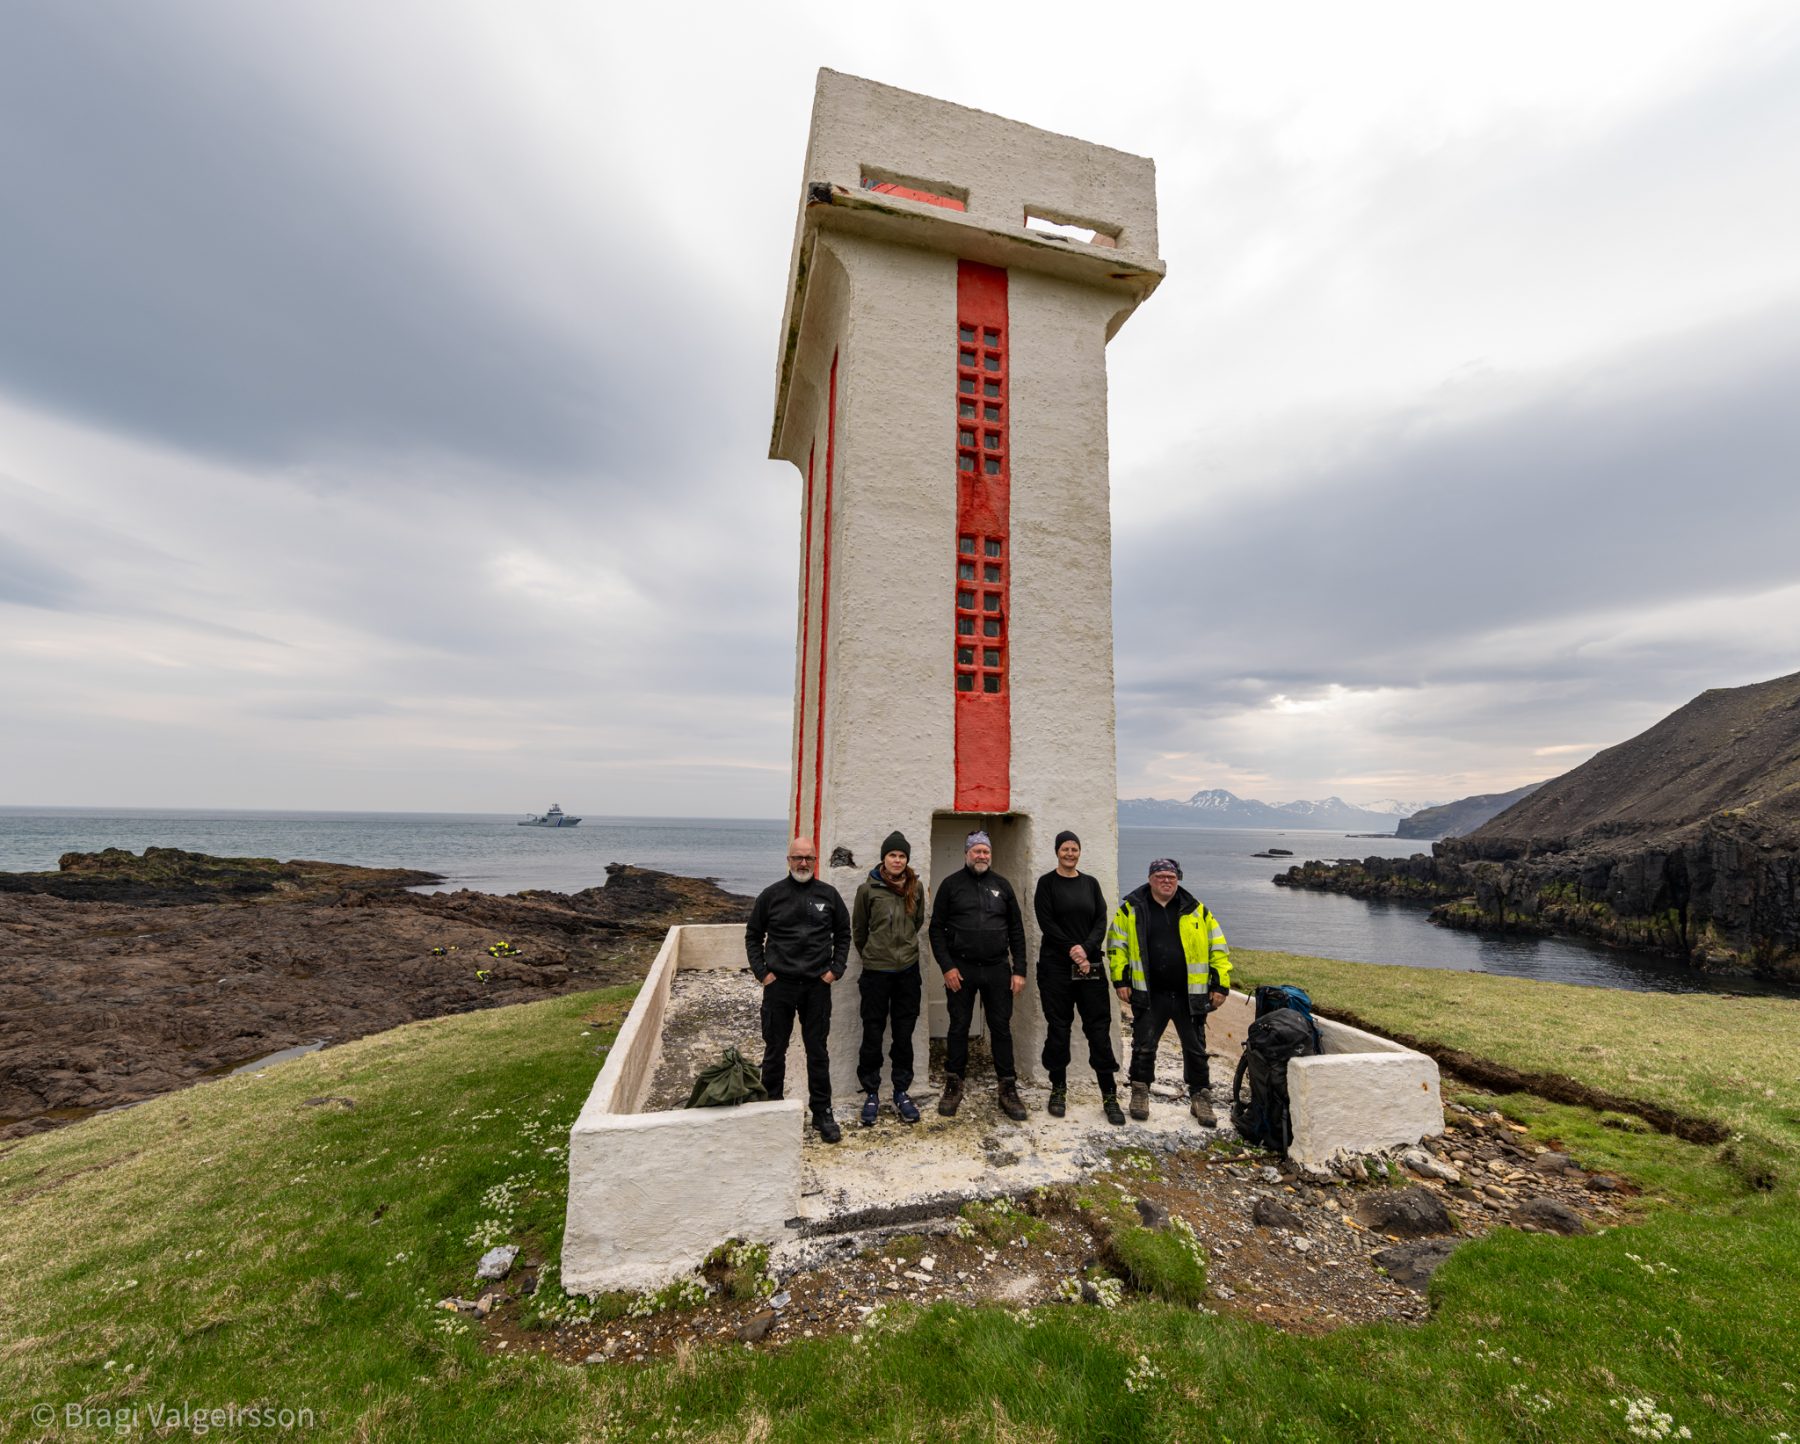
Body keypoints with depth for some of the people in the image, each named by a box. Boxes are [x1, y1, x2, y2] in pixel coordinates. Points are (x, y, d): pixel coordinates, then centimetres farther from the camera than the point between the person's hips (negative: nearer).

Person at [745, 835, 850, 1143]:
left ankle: (822, 1113, 23)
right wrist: (762, 972, -2)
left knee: (817, 1052, 10)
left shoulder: (828, 895, 1)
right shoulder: (771, 895, -2)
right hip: (779, 985, 0)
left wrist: (836, 970, 3)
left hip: (817, 986, 1)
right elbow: (753, 936, 7)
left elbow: (843, 935, 11)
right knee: (774, 1051, 11)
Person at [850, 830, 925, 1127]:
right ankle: (871, 1094, 22)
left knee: (904, 1034, 11)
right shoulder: (868, 888, -8)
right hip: (876, 971, -2)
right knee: (872, 1034, 7)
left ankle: (901, 1092, 26)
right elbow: (858, 929, 5)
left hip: (908, 969, 2)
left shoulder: (916, 887, 0)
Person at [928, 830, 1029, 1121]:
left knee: (1001, 1028, 7)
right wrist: (947, 966, -9)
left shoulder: (1002, 885, 7)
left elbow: (1016, 930, 8)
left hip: (997, 969, 2)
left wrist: (1019, 970, 1)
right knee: (958, 1027, 8)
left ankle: (1008, 1089, 18)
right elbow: (937, 928, -1)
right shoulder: (951, 884, 0)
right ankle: (953, 1086, 22)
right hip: (960, 969, -2)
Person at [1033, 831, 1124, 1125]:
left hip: (1091, 965, 3)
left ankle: (1110, 1096, 11)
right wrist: (1072, 951, -14)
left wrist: (1085, 949, -13)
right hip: (1056, 966, -2)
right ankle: (1058, 1090, 19)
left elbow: (1101, 922, 2)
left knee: (1099, 1028, 2)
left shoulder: (1090, 884, 10)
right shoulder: (1047, 883, 0)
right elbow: (1047, 923, -7)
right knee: (1058, 1028, 5)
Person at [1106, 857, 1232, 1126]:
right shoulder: (1132, 909, -1)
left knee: (1196, 1050, 12)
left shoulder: (1196, 910, 4)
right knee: (1143, 1047, 6)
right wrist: (1120, 980, -5)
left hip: (1190, 995, 2)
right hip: (1149, 995, -1)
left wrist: (1220, 984, 2)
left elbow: (1218, 947, 7)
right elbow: (1117, 945, 2)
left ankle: (1200, 1098, 28)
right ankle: (1140, 1093, 23)